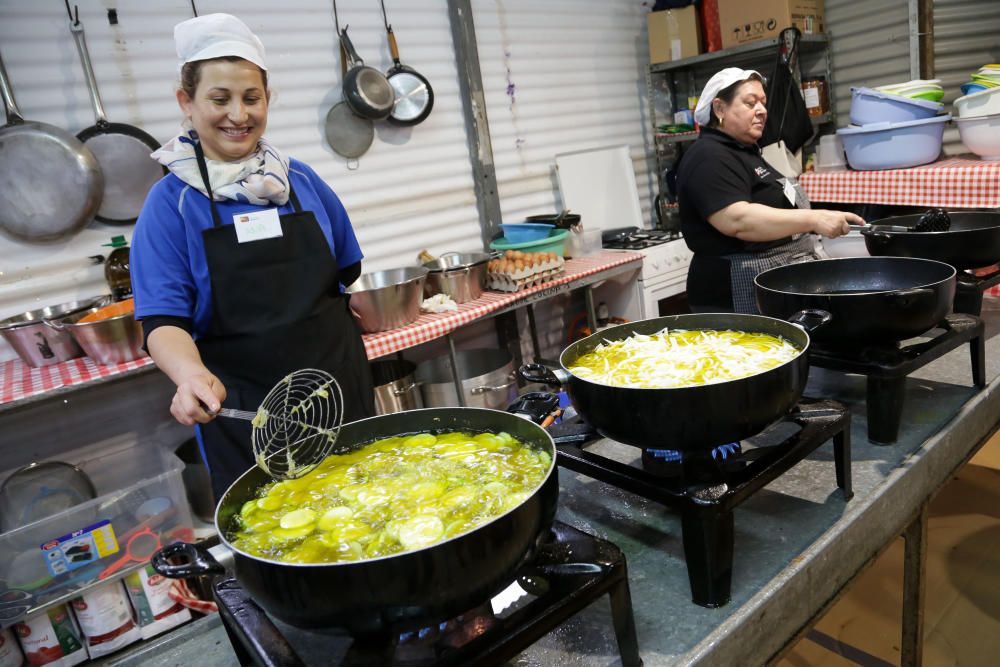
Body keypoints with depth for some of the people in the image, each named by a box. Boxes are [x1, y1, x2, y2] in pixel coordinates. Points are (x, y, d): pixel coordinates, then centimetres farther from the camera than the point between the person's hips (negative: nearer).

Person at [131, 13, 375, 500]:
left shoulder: (301, 180, 4)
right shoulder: (171, 202, -5)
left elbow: (345, 273, 14)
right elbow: (163, 319, -11)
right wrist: (190, 374, -29)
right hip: (243, 411, -3)